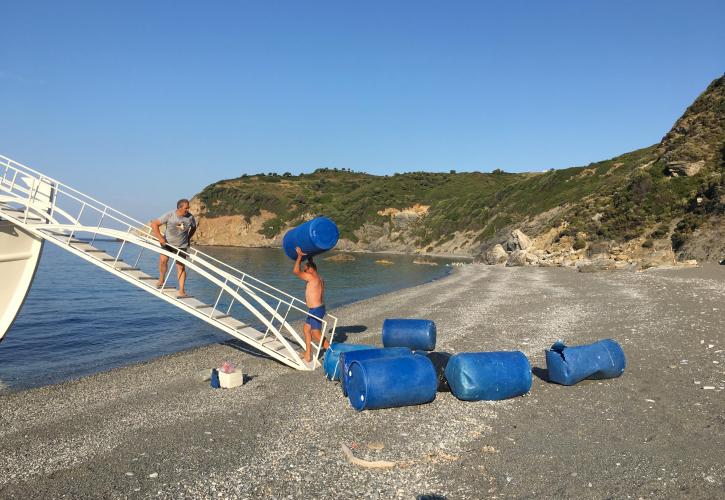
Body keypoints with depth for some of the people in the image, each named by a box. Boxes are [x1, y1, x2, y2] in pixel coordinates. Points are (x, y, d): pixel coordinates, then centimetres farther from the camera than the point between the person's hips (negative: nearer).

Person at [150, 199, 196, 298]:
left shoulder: (190, 217, -12)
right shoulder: (169, 215, -18)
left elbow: (193, 228, 11)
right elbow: (154, 224, -13)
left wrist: (188, 238, 7)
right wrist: (160, 237, -18)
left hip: (181, 246, 0)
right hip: (167, 243, 0)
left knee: (181, 267, -5)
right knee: (163, 260, -13)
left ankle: (181, 290, -3)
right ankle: (161, 281, 12)